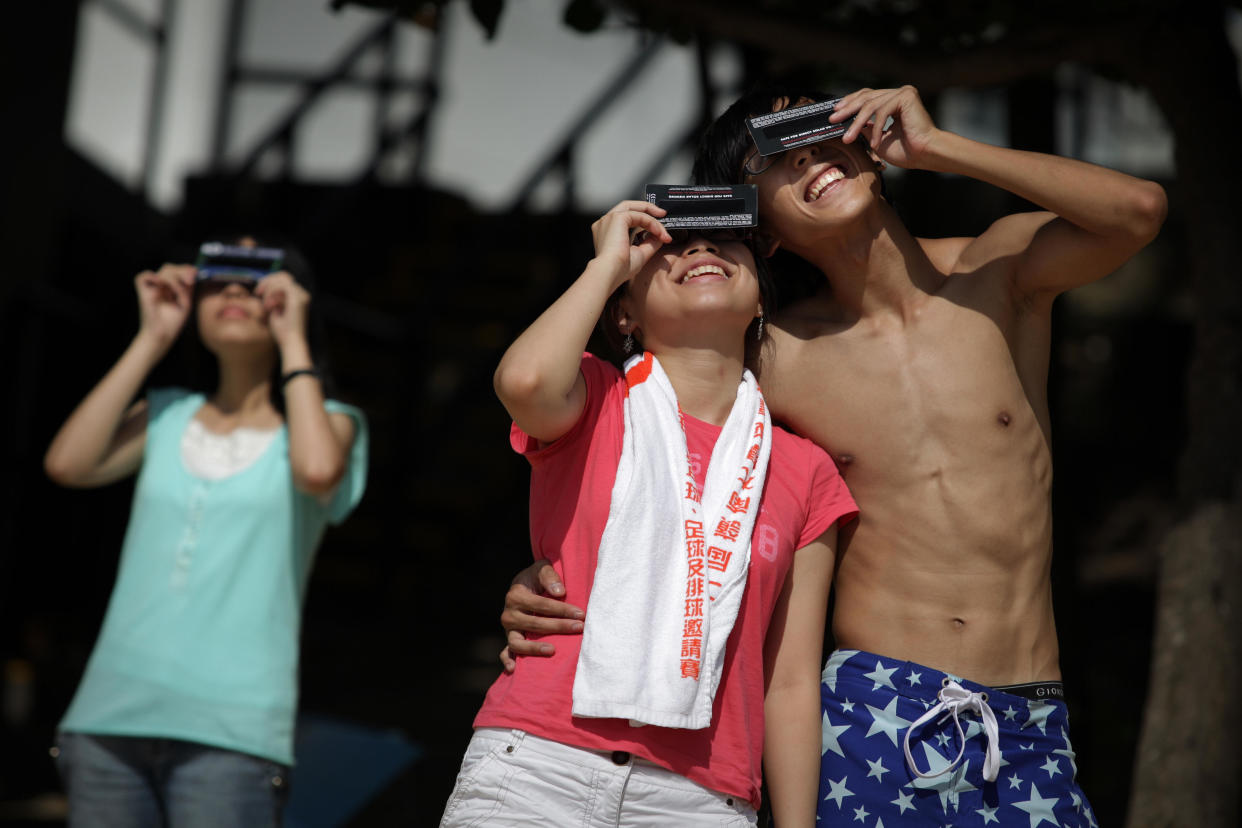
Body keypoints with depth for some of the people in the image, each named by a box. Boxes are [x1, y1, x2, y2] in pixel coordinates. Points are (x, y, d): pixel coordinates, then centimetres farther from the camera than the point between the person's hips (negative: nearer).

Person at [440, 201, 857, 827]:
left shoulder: (806, 473, 12)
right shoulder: (595, 401, 9)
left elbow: (791, 684, 11)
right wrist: (608, 261, -1)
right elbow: (523, 380, -17)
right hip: (538, 771, -2)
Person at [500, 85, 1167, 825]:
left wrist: (934, 146, -12)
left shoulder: (999, 273, 2)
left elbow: (1140, 210, -15)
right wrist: (545, 586, -13)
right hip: (874, 713, -1)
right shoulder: (776, 361, 0)